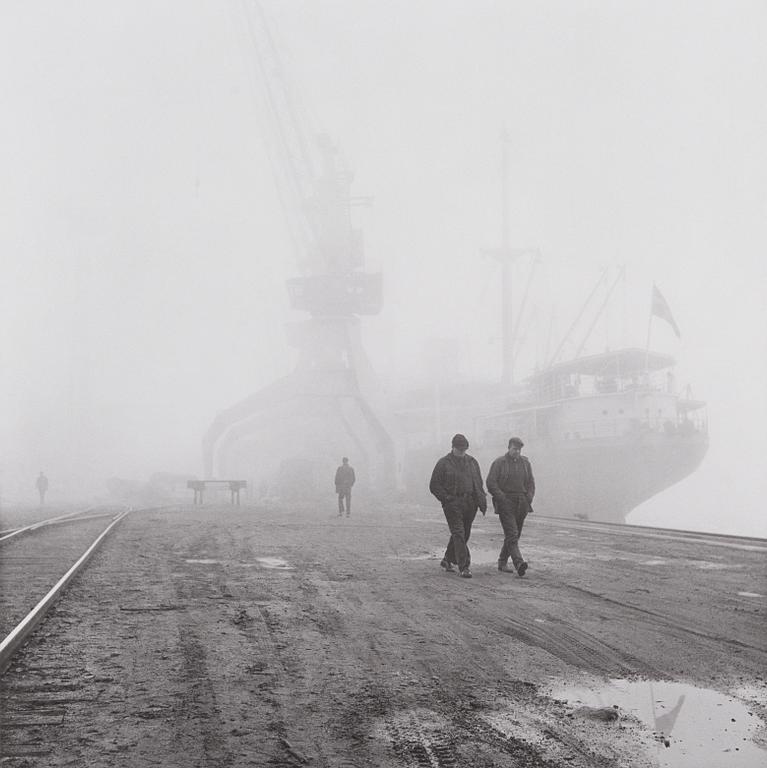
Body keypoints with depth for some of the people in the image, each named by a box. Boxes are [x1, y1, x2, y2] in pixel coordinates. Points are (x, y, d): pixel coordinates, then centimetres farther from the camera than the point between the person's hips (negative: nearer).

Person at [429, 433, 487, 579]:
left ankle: (448, 561, 28)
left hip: (470, 504, 5)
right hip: (453, 504, -5)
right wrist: (446, 499, -11)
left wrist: (482, 502, 6)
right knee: (458, 533, -13)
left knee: (464, 534, 10)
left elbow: (478, 484, 18)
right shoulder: (444, 463, 0)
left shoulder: (472, 462, 14)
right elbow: (434, 486, 0)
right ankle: (464, 567, -15)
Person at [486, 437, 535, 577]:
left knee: (514, 534, 9)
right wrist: (502, 499, -13)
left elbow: (530, 483, 15)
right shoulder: (499, 463, -3)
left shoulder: (525, 463, 11)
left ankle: (502, 562, 22)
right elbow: (491, 483, -6)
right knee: (511, 534, -16)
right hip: (505, 503, -5)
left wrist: (528, 500, 1)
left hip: (521, 505, 5)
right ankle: (519, 563, -28)